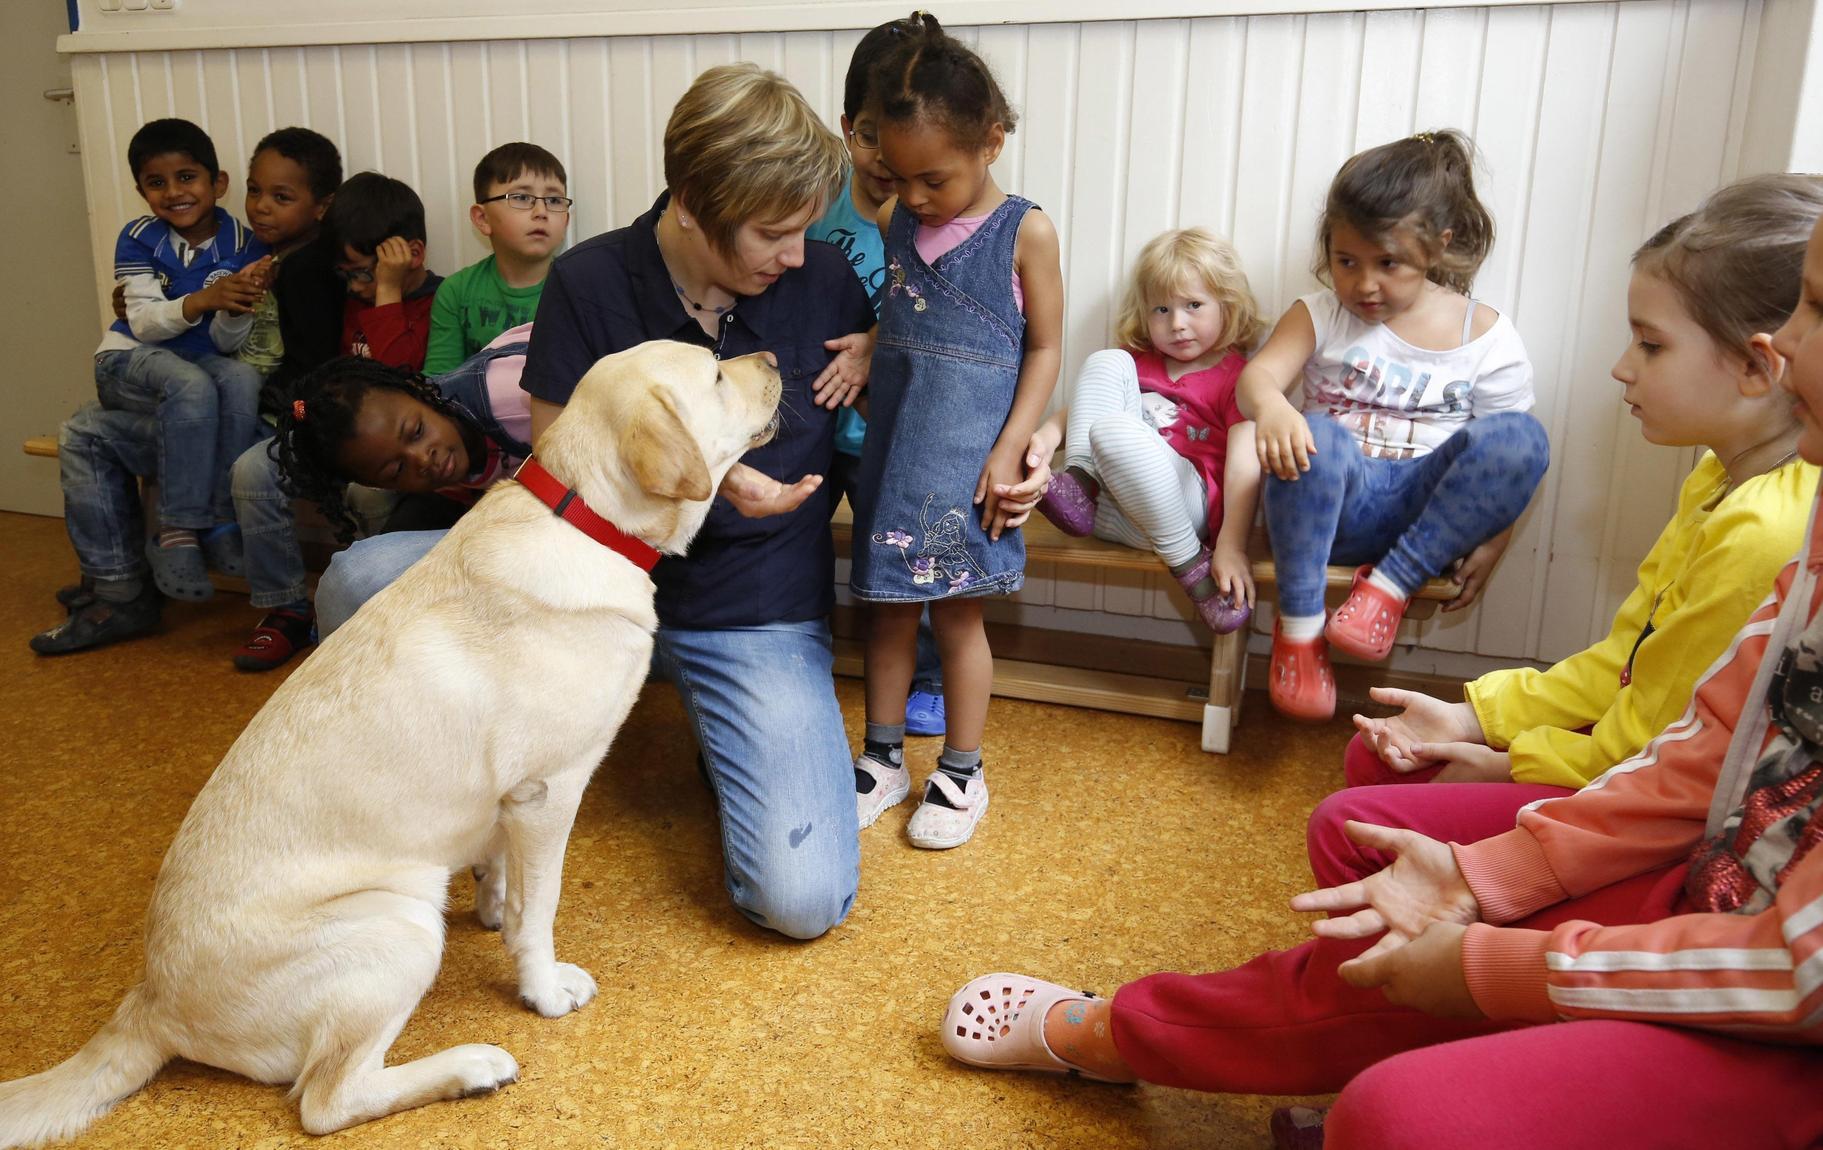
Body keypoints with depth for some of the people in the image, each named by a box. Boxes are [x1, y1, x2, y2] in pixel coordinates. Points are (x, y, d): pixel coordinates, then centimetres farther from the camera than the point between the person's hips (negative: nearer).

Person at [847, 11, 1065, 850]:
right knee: (887, 607, 12)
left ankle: (961, 773, 22)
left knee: (956, 613, 6)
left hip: (967, 456, -4)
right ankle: (882, 758, 28)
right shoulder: (893, 222, 5)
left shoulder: (1024, 232, -8)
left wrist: (1009, 450, -11)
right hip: (891, 446, 4)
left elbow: (1045, 348, -6)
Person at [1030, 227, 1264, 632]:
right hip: (1107, 490, 5)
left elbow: (1244, 464, -10)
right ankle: (1078, 484, -22)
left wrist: (1231, 546, -23)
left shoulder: (1237, 377, 2)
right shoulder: (1134, 362, 22)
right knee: (1104, 362, -4)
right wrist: (1049, 432, -13)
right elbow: (1082, 407, 12)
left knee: (1116, 431, -36)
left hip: (1187, 504, -5)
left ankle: (1189, 560, -22)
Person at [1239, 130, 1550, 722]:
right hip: (1337, 501, -1)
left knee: (1524, 436, -25)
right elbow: (1259, 373, -14)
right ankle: (1299, 624, -23)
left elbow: (1507, 458, 3)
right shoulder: (1320, 316, 4)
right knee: (1313, 438, -34)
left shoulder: (1486, 336, 3)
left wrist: (1490, 541, -11)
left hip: (1429, 507, 1)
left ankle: (1390, 584, -21)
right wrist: (1271, 407, -38)